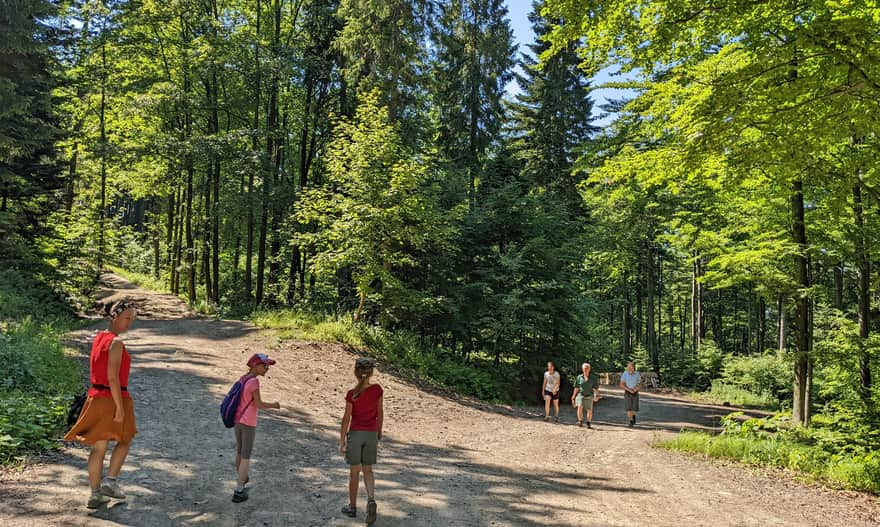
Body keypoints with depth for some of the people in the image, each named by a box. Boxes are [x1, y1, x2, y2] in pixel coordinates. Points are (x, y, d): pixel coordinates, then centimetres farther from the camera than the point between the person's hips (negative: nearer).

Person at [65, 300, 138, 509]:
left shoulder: (99, 338, 8)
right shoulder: (116, 342, -18)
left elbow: (94, 371, 15)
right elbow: (112, 377, -23)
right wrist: (120, 407, -20)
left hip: (96, 397, 8)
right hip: (113, 398, -8)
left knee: (99, 447, 13)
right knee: (124, 440, 16)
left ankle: (95, 494, 19)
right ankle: (110, 481, 9)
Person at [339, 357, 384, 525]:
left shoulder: (352, 394, -14)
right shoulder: (377, 390, -6)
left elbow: (346, 419, -9)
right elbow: (380, 414, 2)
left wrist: (342, 441, -1)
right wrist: (379, 433, 15)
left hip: (355, 433, -2)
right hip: (372, 434, 2)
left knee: (354, 471, 11)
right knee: (368, 470, 14)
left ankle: (352, 507, 22)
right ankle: (371, 500, -9)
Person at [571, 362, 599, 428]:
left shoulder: (593, 378, 0)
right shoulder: (579, 377, 4)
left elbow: (595, 388, 0)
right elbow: (576, 388, 9)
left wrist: (596, 396, -15)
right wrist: (573, 397, 10)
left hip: (589, 396, 0)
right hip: (581, 395, 0)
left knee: (589, 410, 3)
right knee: (580, 407, -22)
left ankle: (588, 423, 24)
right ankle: (580, 421, -12)